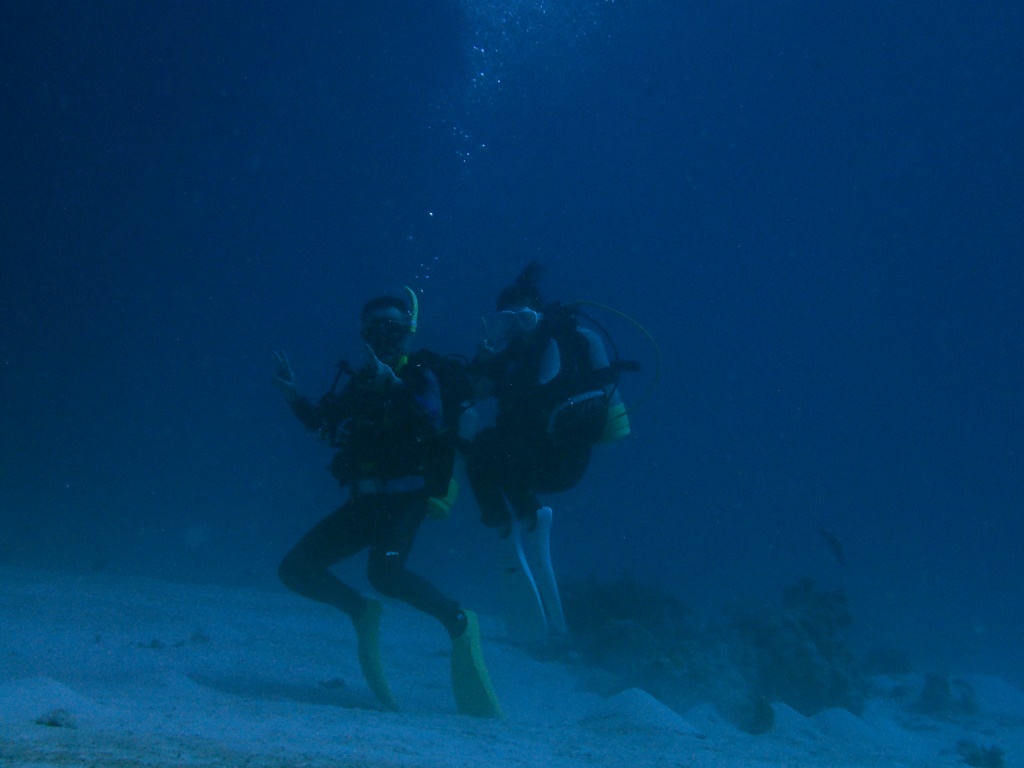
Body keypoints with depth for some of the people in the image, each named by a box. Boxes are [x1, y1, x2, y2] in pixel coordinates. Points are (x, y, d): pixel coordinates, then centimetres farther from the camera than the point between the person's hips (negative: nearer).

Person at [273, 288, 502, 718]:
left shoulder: (422, 375, -4)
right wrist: (295, 399, 7)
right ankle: (362, 613, 20)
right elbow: (327, 429, 20)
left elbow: (434, 422, -24)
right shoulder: (361, 379, 14)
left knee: (385, 572, -32)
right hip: (366, 501, 7)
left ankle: (459, 623, -12)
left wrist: (393, 387, -36)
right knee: (296, 570, -1)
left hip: (407, 498, -7)